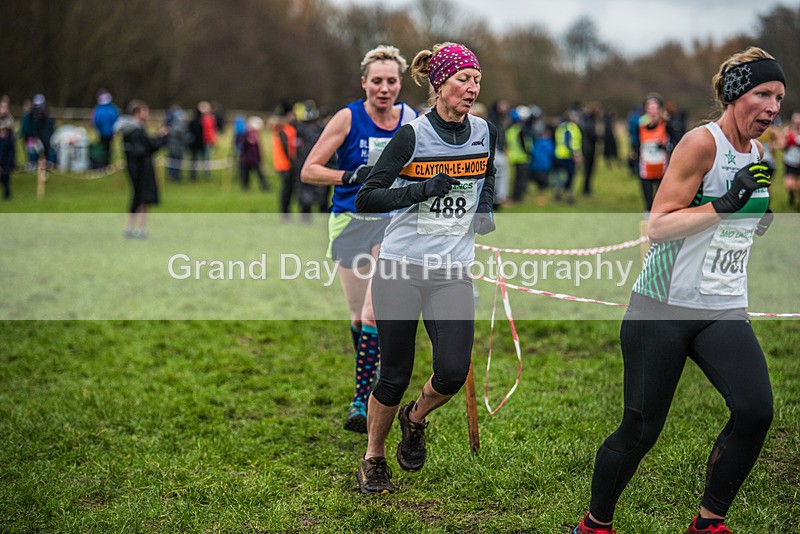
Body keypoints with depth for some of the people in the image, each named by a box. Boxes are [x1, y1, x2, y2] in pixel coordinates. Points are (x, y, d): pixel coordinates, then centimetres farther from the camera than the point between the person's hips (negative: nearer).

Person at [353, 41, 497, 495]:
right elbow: (366, 199, -8)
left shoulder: (486, 133, 5)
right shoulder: (412, 136, -8)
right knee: (395, 376, 3)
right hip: (400, 269, -3)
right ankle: (374, 458, 27)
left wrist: (485, 208, 7)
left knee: (453, 372, -10)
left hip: (453, 273, 3)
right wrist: (423, 189, -19)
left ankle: (415, 419, 24)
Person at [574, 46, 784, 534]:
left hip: (724, 310, 6)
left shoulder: (759, 155, 11)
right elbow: (658, 227, -16)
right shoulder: (702, 142, -11)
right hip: (664, 306, -6)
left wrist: (779, 196, 9)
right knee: (641, 429, -1)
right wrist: (727, 203, -24)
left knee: (756, 410, -16)